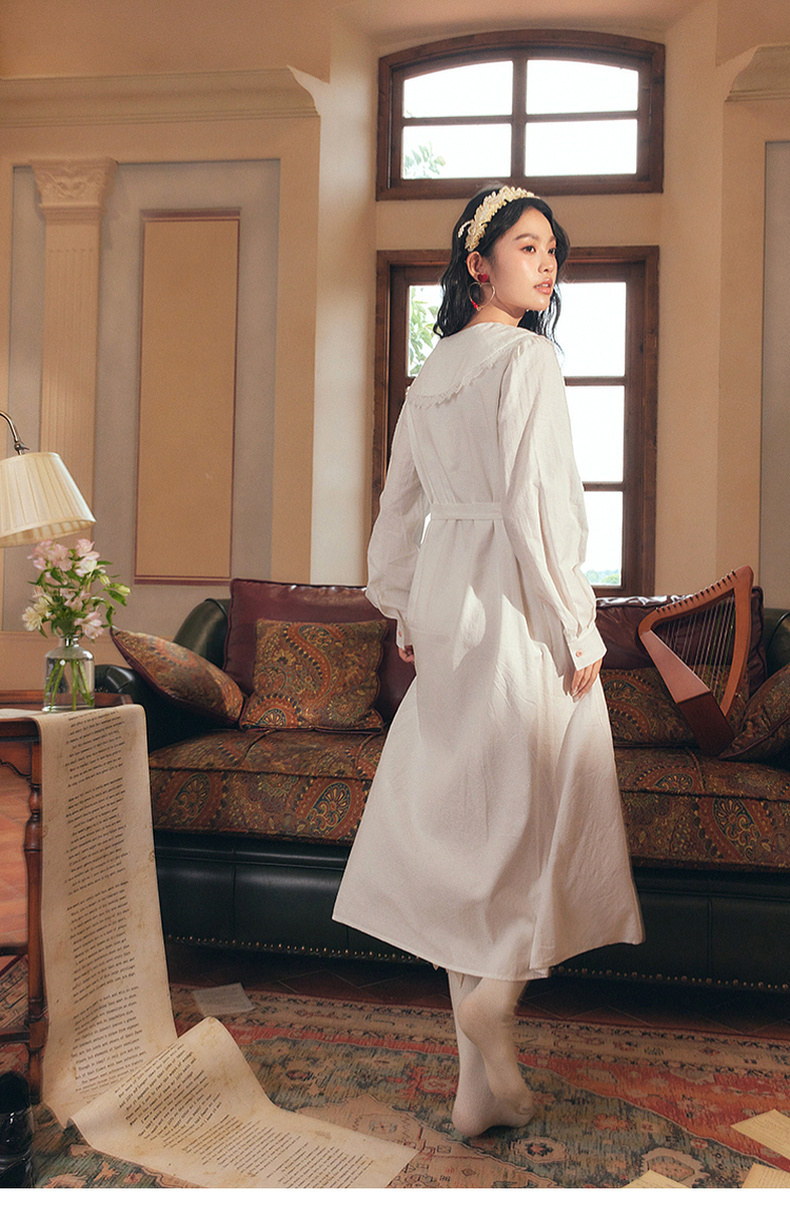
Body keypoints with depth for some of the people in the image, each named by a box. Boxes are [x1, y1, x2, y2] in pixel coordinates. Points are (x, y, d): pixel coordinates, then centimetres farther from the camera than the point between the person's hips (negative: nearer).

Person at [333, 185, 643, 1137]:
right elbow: (535, 505, -17)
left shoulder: (432, 370, 15)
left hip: (444, 602, 8)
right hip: (515, 605, -8)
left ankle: (485, 1084, 22)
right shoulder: (527, 359, -9)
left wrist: (408, 617, 23)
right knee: (539, 804, 8)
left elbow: (401, 505, 17)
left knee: (462, 819, 10)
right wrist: (577, 629, -11)